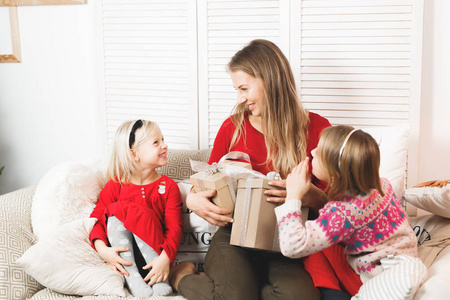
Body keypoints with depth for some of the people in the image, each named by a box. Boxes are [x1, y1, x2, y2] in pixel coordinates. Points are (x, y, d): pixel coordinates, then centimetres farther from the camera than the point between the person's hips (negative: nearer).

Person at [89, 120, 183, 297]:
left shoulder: (168, 186, 1)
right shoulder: (115, 186, 2)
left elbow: (174, 227, -8)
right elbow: (97, 218, -3)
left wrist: (165, 257, -27)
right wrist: (102, 249, -23)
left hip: (152, 250, -1)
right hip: (122, 252, 1)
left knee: (137, 211, -25)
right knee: (117, 210, -22)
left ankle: (159, 278, -24)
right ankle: (131, 276, -28)